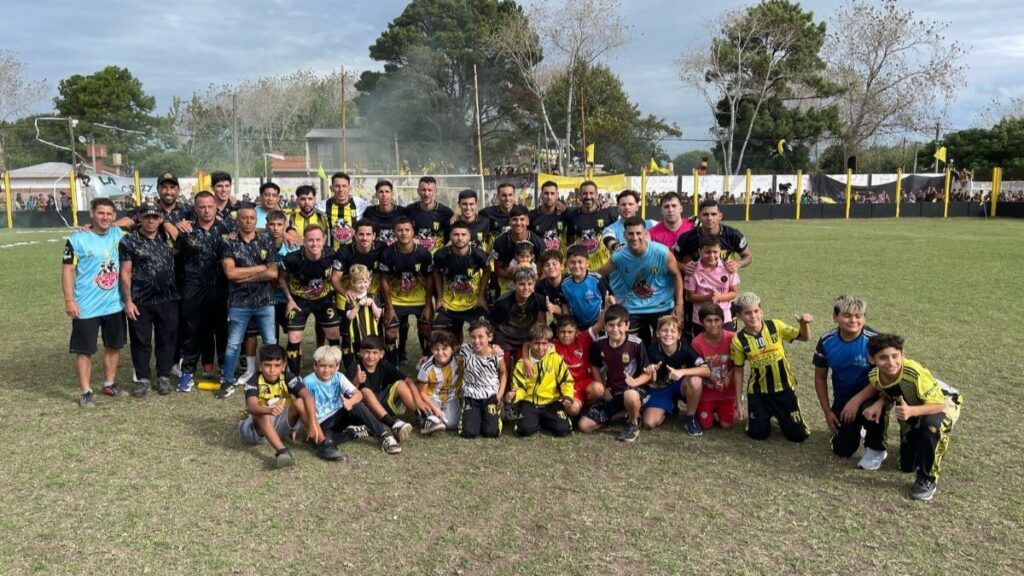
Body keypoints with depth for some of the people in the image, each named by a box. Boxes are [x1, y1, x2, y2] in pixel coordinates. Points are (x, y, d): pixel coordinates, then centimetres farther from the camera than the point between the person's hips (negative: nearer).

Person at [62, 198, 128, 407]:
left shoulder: (118, 235, 3)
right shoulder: (77, 239, -9)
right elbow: (67, 270, -9)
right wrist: (69, 300, -14)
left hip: (114, 305, 5)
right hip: (86, 307, -5)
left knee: (114, 346, 15)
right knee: (85, 351, 2)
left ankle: (109, 384, 30)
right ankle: (85, 392, 11)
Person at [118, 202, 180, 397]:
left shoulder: (168, 238, 8)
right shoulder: (129, 241, 0)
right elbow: (125, 273, -3)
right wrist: (127, 300, -9)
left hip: (168, 300, 2)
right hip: (140, 302, -2)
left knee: (167, 340, 7)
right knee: (141, 341, 6)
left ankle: (164, 377, 19)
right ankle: (143, 379, 18)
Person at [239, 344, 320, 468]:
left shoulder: (288, 379, -11)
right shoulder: (253, 383, -16)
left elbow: (308, 397, -26)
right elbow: (251, 407, -36)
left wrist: (312, 424, -40)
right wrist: (269, 410, -58)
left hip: (282, 425, 2)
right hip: (258, 429, -2)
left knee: (300, 402, -24)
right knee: (262, 414, -34)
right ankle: (281, 450, -50)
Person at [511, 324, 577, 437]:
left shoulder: (556, 359, -2)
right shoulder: (522, 363, 1)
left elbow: (567, 380, 0)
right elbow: (519, 386, 1)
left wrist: (568, 396, -17)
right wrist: (515, 395, -22)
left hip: (551, 401, 0)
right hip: (530, 402, 0)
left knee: (562, 430, -19)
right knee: (525, 430, -25)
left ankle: (546, 421, 14)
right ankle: (536, 420, 11)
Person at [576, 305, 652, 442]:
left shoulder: (636, 344, -17)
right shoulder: (599, 343, -6)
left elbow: (647, 374, -8)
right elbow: (595, 367, 13)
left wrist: (635, 382, -28)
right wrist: (603, 388, 2)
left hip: (633, 390, -4)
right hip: (611, 392, 4)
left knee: (630, 396, -43)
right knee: (584, 425, -7)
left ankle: (633, 423, -7)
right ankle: (624, 412, 10)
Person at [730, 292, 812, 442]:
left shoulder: (776, 326, -12)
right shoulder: (739, 340, -12)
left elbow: (804, 338, -3)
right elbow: (738, 371, -1)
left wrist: (804, 324, -26)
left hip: (784, 388, 1)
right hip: (758, 392, 0)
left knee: (798, 434, 3)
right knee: (758, 434, 0)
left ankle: (780, 416, 35)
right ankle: (765, 415, 33)